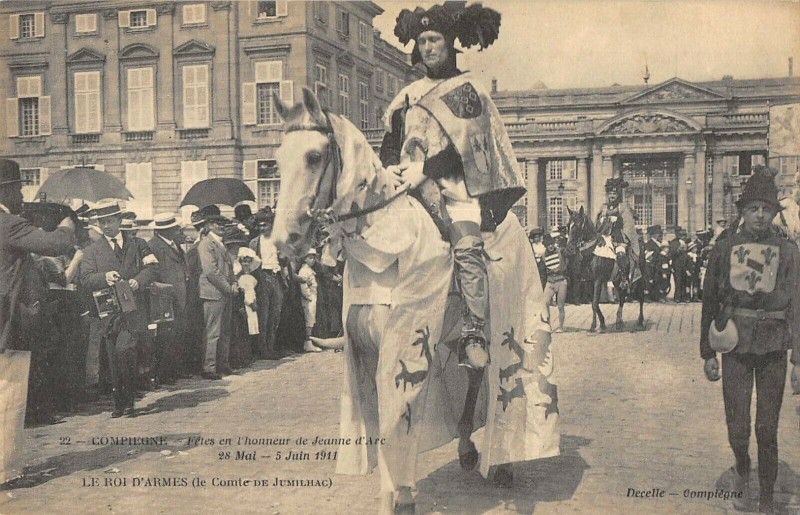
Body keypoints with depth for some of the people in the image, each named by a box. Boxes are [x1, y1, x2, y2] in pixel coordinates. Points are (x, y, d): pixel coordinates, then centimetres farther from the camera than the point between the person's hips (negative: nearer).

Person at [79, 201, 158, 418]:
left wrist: (139, 281, -15)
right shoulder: (92, 251, 12)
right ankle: (119, 404, 16)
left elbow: (152, 267, 5)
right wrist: (105, 277, -22)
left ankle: (128, 401, -4)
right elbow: (86, 278, -1)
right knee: (113, 360, 4)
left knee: (124, 351, -18)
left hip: (134, 309, -2)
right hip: (109, 311, 2)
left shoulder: (138, 244, 14)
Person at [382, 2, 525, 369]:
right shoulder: (409, 96, 22)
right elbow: (391, 144, 17)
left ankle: (474, 334, -29)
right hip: (414, 187, 5)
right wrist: (391, 168, -6)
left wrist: (424, 168, -16)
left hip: (458, 187, -4)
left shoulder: (468, 90, 8)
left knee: (466, 246, -26)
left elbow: (464, 147, -5)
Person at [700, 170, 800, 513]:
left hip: (773, 350, 0)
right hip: (735, 347, 0)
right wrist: (708, 353, 6)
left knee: (767, 430, 5)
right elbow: (709, 303, 6)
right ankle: (742, 470, 33)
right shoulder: (723, 250, 3)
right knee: (738, 428, 0)